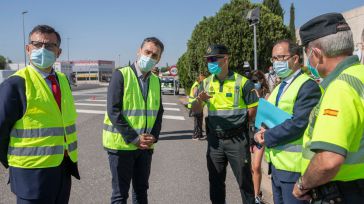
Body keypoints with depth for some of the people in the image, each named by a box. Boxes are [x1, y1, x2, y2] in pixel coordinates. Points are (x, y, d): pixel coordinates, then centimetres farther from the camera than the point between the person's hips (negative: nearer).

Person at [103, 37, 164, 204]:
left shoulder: (156, 80, 8)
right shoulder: (121, 74, -9)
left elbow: (158, 112, 10)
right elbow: (113, 111, -16)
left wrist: (154, 136, -7)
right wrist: (133, 138, -18)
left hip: (146, 145, 5)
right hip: (122, 144, -5)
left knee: (141, 190, 17)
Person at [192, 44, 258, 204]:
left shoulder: (241, 82, -8)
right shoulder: (206, 83, 6)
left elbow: (254, 109, -3)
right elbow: (195, 110, 7)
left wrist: (237, 121, -5)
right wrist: (199, 100, -14)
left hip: (237, 139, -4)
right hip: (214, 139, 4)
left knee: (244, 180, 6)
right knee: (215, 180, 16)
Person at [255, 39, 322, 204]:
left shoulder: (308, 86, -14)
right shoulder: (279, 87, 16)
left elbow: (298, 124, -23)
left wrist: (267, 137, -15)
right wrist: (261, 132, -6)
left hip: (293, 167, -8)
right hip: (276, 162, 9)